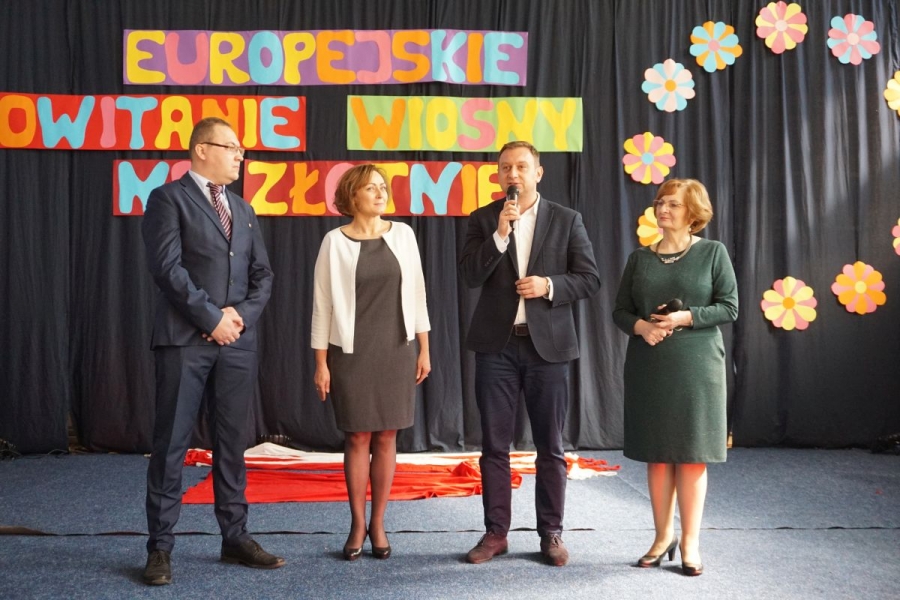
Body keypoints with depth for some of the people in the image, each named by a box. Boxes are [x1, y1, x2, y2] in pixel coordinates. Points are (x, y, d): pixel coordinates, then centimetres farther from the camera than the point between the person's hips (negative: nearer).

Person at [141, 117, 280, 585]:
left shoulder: (242, 210, 19)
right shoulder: (169, 199, -1)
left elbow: (262, 275, 14)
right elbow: (167, 267, -12)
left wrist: (240, 313, -4)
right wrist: (211, 318, -13)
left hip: (237, 340, 6)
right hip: (185, 339, -5)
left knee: (232, 442, 9)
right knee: (171, 443, -1)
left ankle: (235, 537, 18)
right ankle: (160, 546, 8)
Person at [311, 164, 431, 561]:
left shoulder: (402, 234, 3)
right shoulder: (335, 242, -4)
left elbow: (416, 293, 7)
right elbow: (323, 304, -3)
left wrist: (424, 348, 4)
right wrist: (321, 361, -5)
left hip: (396, 349, 2)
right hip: (352, 352, -2)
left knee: (386, 437, 6)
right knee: (358, 438, 3)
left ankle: (378, 524, 17)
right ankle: (357, 525, 17)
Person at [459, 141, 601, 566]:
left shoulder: (566, 220, 3)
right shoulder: (483, 220, 4)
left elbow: (590, 278, 1)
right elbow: (470, 276, -8)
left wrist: (550, 285, -15)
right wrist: (500, 233, -18)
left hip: (548, 344, 0)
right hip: (496, 345, 1)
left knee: (550, 447, 6)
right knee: (495, 445, 6)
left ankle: (551, 533, 18)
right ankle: (496, 532, 16)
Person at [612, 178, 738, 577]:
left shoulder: (712, 253, 1)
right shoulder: (640, 258, 9)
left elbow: (729, 308, -4)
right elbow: (620, 311, 8)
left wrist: (686, 317, -17)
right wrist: (640, 326, -12)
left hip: (695, 367, -3)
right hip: (648, 368, 3)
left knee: (691, 453, 1)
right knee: (656, 453, 7)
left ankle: (690, 541, 11)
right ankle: (663, 535, 19)